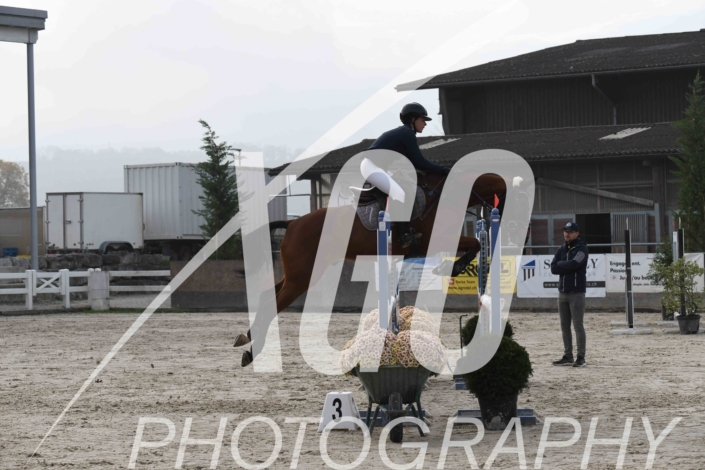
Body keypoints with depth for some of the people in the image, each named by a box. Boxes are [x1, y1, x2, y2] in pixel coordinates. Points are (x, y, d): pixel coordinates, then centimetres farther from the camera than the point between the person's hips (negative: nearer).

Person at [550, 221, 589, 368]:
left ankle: (581, 357, -5)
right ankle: (567, 357, 13)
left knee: (578, 326, -7)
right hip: (562, 292, 7)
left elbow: (572, 264, -19)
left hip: (576, 292, -7)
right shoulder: (562, 249, 14)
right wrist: (568, 267, -9)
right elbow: (553, 268, 4)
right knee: (564, 326, 8)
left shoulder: (581, 249, -4)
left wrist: (560, 264, -3)